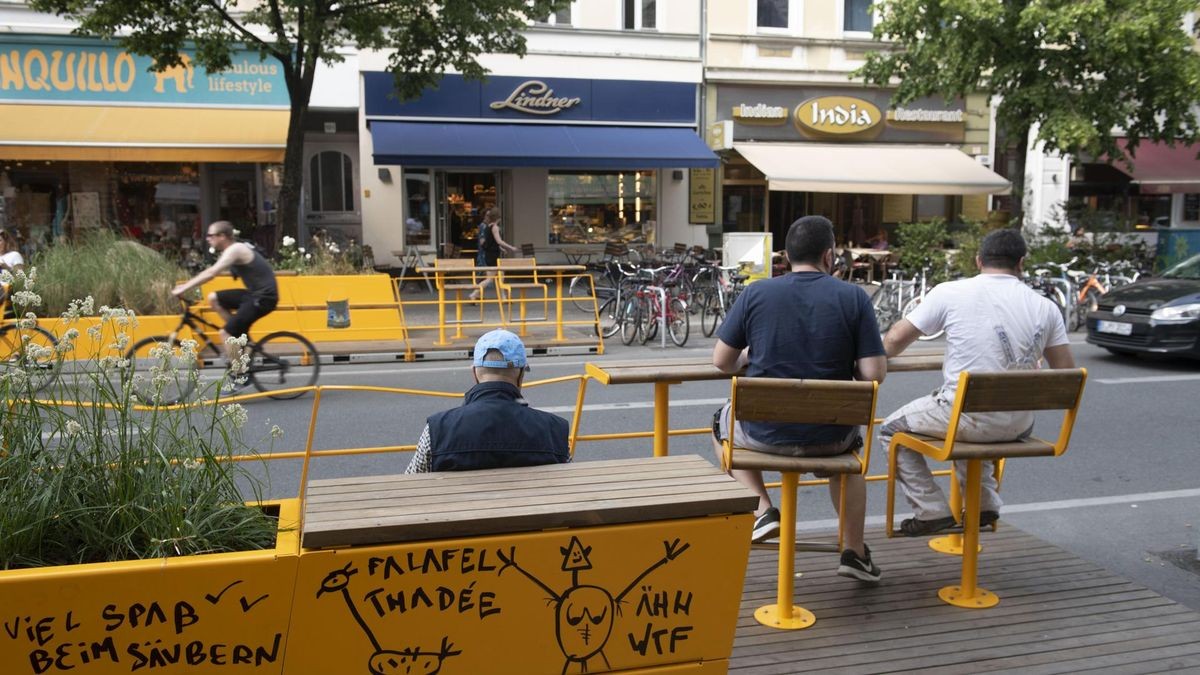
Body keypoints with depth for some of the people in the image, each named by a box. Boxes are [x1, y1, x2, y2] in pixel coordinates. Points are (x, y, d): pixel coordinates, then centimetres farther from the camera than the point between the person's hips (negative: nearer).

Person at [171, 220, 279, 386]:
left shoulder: (235, 250, -16)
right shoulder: (232, 250, 14)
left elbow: (211, 273, -23)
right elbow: (211, 272, 17)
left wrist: (184, 289, -22)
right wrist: (186, 285, 10)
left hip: (264, 297, -9)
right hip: (255, 294, 9)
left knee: (226, 333, -10)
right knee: (214, 298, 8)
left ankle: (239, 378, 0)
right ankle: (240, 335, 12)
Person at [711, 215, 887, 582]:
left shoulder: (756, 293, -5)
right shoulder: (854, 297, -7)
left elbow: (721, 361, -1)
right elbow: (874, 373, -10)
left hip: (765, 431, 0)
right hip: (829, 434, 1)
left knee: (723, 423, 33)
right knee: (849, 442, 37)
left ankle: (763, 510, 16)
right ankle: (855, 552, 34)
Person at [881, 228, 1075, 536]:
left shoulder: (950, 292, -7)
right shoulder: (1045, 307, 3)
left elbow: (895, 341, -2)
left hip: (967, 417, -5)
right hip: (1019, 426, 5)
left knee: (892, 429, 18)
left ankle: (932, 511, 12)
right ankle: (984, 504, 36)